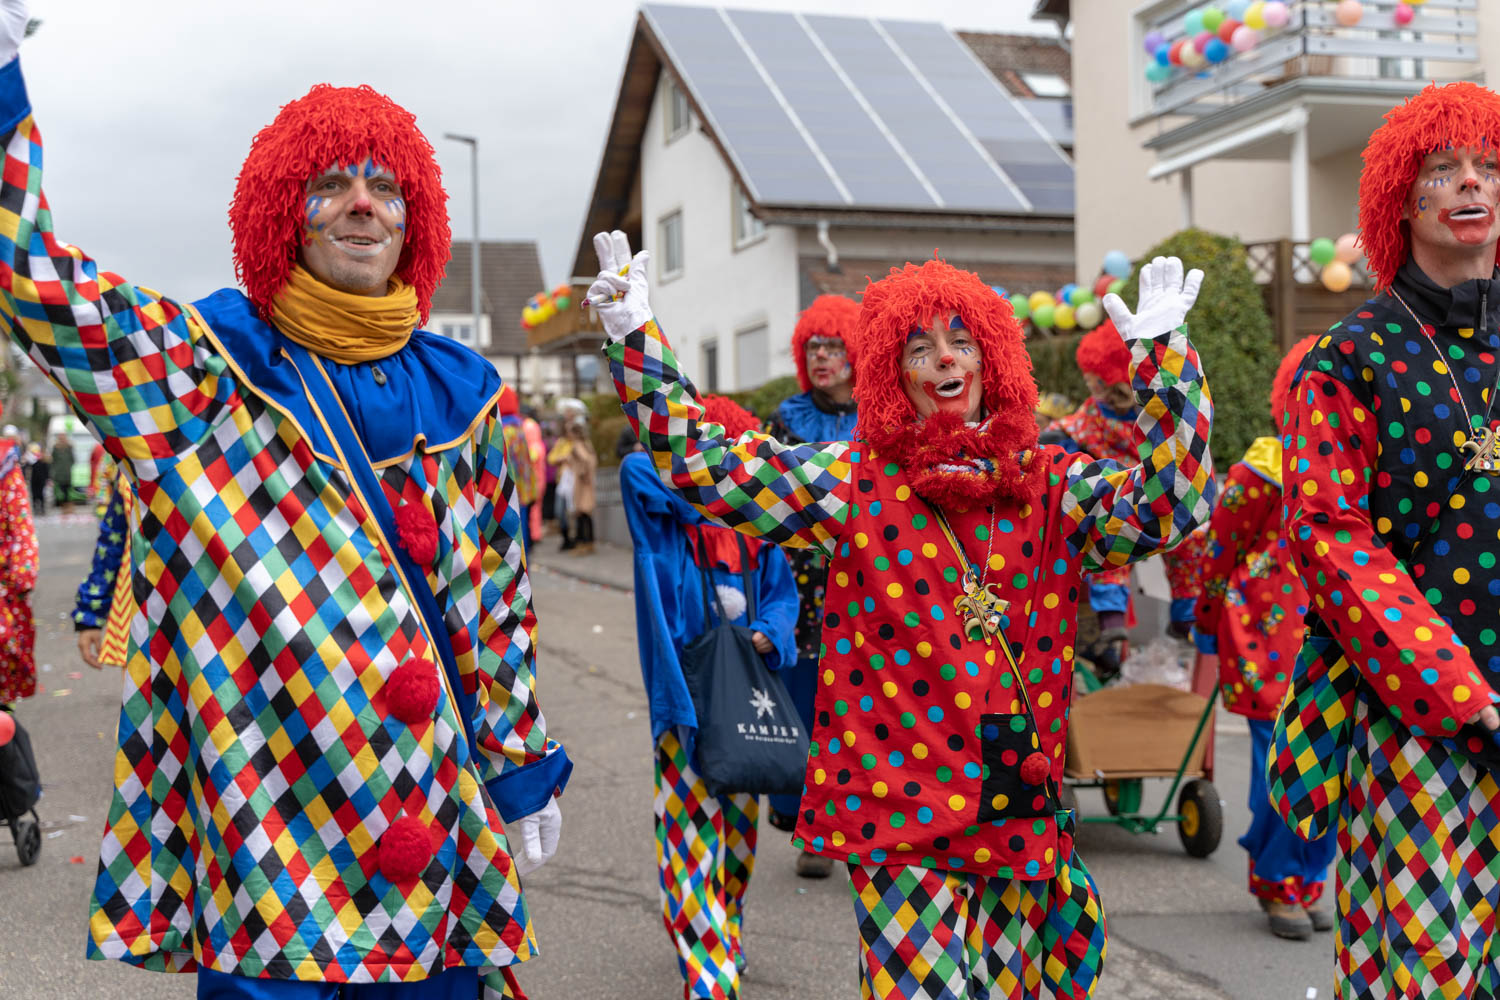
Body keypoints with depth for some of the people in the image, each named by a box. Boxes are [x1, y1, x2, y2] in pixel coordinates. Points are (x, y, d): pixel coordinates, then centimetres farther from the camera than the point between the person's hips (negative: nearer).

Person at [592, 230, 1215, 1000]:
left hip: (1019, 814, 3)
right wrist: (634, 337, -11)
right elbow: (698, 461, -4)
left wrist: (1163, 355, -16)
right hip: (897, 819, -2)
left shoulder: (1052, 487, 5)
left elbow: (1168, 504, -8)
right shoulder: (854, 483, -2)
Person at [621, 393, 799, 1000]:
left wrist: (766, 634, -9)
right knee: (695, 833, -6)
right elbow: (636, 469, -27)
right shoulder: (666, 521, -8)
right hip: (685, 701, -5)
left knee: (737, 826, 18)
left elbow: (781, 594, 11)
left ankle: (726, 937, 39)